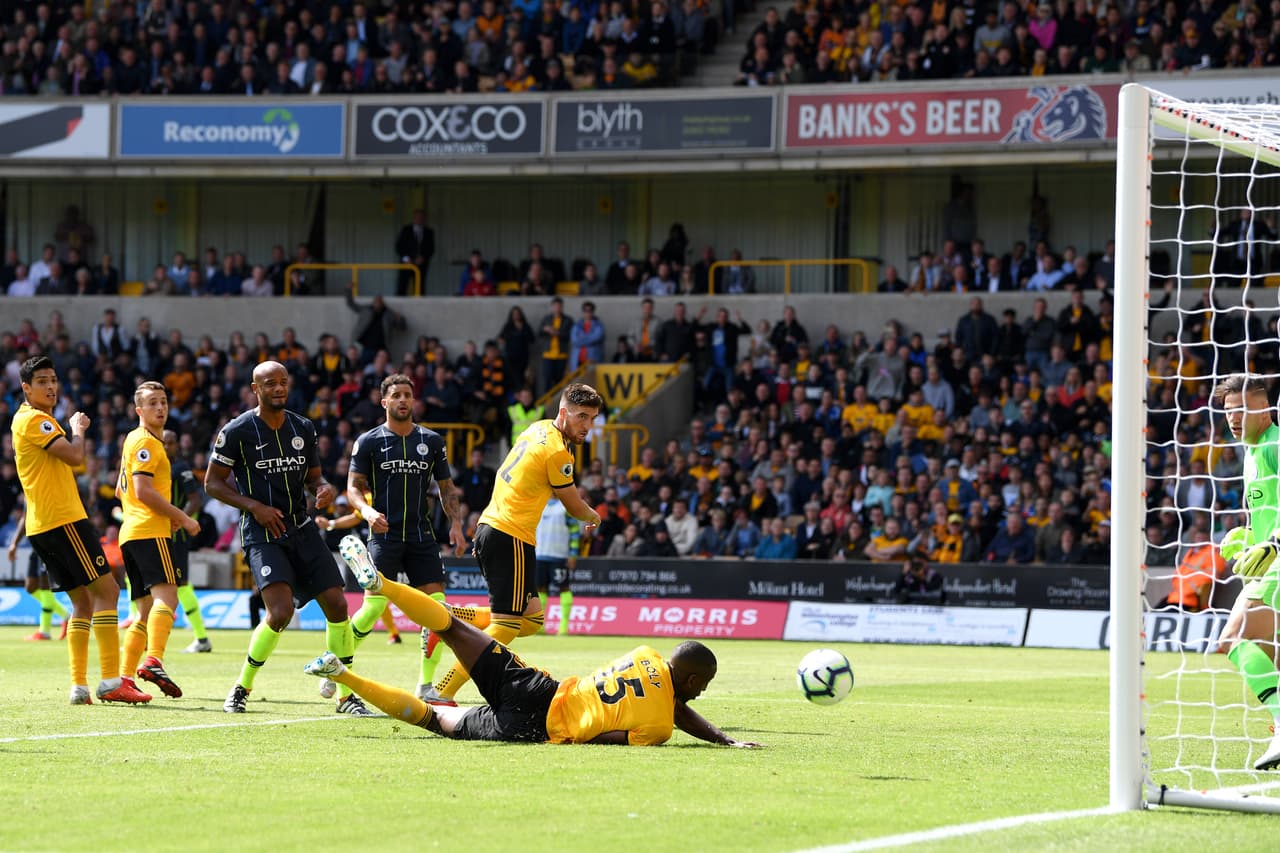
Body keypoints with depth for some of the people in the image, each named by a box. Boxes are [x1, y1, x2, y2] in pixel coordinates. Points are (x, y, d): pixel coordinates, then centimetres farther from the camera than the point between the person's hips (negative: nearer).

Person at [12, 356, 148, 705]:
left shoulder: (28, 419, 21)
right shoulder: (35, 420, -11)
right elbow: (74, 456, -18)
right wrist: (78, 429, -1)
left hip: (43, 525, 10)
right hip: (62, 520, -10)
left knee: (84, 602, 10)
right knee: (106, 589, -11)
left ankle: (79, 686, 4)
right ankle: (111, 681, -17)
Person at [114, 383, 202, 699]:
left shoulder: (134, 440, 24)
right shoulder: (145, 442, -6)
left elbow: (121, 491, 31)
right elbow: (143, 491, -16)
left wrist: (167, 515, 25)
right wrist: (182, 518, -11)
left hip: (131, 531, 10)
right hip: (150, 531, -10)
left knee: (147, 610, 9)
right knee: (166, 596, -23)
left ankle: (124, 677, 3)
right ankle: (153, 661, -41)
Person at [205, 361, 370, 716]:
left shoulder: (303, 428, 9)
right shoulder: (237, 431, -6)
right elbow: (212, 482, -2)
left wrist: (325, 488, -5)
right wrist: (253, 506, -14)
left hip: (302, 530, 5)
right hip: (262, 536, -5)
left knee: (336, 605, -3)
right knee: (281, 612, -21)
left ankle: (345, 695, 9)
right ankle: (242, 687, 0)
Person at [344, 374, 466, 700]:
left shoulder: (431, 441, 10)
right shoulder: (368, 442, 1)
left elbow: (446, 486, 16)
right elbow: (353, 487, 1)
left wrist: (456, 523, 2)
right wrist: (367, 511, -20)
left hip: (421, 535, 3)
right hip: (384, 535, -3)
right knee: (373, 608, -14)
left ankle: (425, 685, 3)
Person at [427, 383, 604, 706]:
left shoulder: (539, 429, 13)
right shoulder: (557, 452, -13)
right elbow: (574, 506, 1)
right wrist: (593, 517, 22)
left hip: (490, 530, 10)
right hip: (511, 537, -10)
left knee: (531, 619, 14)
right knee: (506, 627, -10)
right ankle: (443, 694, -15)